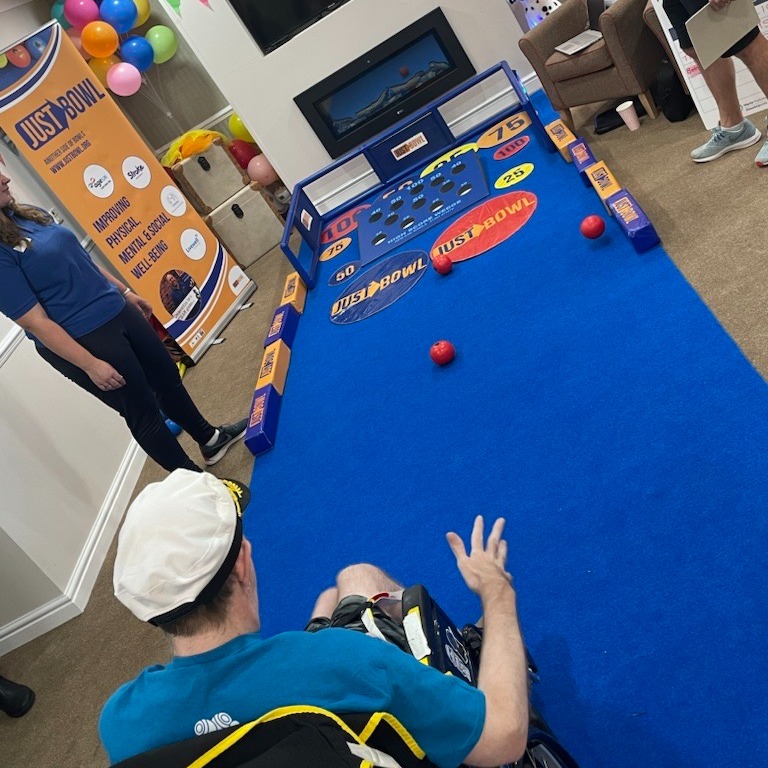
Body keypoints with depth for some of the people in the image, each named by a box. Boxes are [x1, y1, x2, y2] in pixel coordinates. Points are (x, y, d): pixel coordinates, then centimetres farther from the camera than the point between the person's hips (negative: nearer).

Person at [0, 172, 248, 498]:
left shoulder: (28, 214, 5)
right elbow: (35, 322, -21)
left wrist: (125, 291, 19)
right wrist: (90, 364, -21)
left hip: (118, 312, 8)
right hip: (83, 339, -8)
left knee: (167, 378, 19)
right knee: (143, 413, 6)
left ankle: (210, 438, 42)